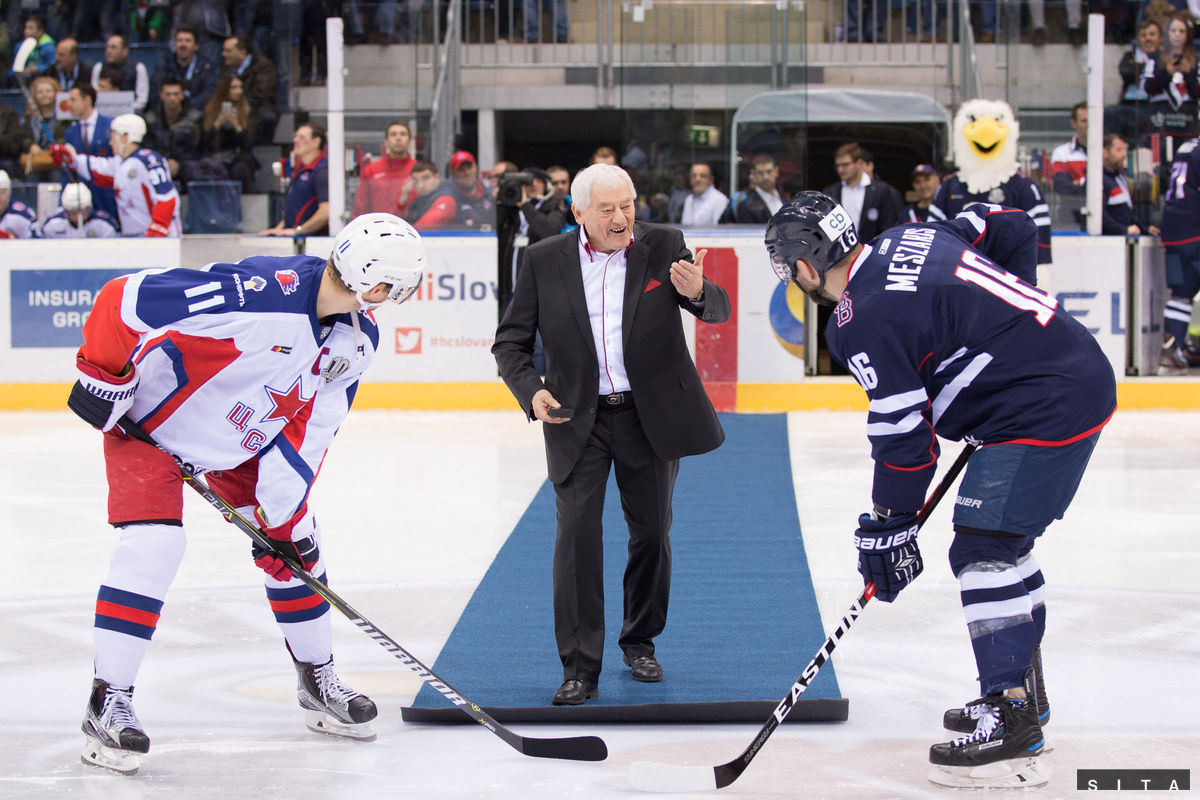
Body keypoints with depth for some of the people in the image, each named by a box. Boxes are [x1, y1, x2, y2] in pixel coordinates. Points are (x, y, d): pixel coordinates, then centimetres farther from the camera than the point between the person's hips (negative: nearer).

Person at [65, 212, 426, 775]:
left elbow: (310, 428, -3)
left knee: (292, 542, 9)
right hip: (147, 421, -7)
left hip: (242, 443, 7)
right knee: (154, 542, -22)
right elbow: (123, 299, -33)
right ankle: (108, 704, -14)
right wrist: (102, 375, -21)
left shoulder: (357, 337, -12)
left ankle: (318, 683, 26)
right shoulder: (257, 294, -38)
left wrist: (281, 510, -7)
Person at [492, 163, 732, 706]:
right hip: (577, 418, -1)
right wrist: (532, 392, -17)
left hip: (651, 416, 1)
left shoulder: (663, 245, -4)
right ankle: (580, 669, -6)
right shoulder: (544, 261, -4)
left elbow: (717, 312, -9)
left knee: (651, 532, 12)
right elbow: (510, 342, 1)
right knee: (577, 533, -10)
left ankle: (640, 642, 33)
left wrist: (697, 292, -33)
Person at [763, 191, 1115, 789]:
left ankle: (1010, 725, -15)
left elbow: (903, 434, -16)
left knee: (985, 550, -13)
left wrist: (888, 526, -5)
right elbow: (1013, 228, 20)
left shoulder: (863, 323, -16)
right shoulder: (908, 239, 10)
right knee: (1002, 544, 20)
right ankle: (1021, 695, 30)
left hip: (1048, 408, -11)